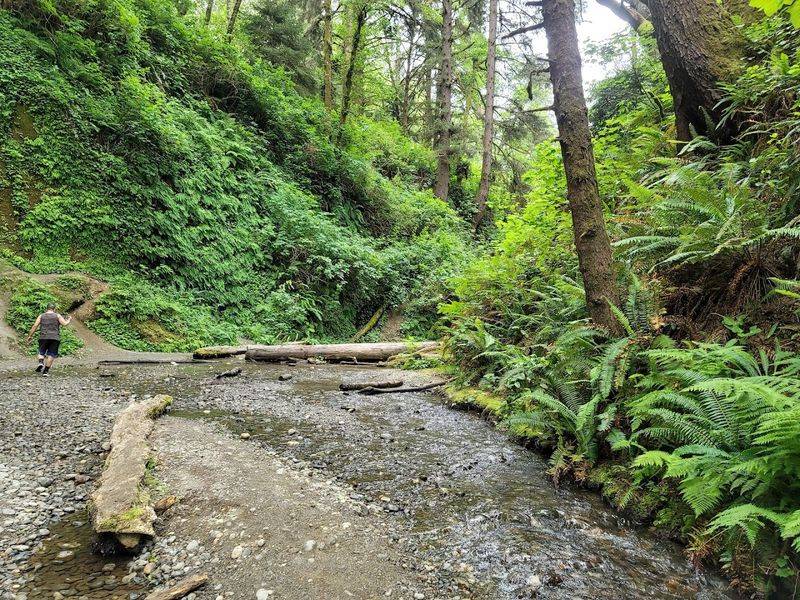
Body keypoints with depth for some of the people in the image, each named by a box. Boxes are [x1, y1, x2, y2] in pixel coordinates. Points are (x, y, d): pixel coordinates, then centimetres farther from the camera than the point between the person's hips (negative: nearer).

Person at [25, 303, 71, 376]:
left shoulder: (41, 316, 10)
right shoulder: (57, 316, 5)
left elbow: (35, 326, 3)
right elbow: (65, 323, -5)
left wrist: (30, 336, 7)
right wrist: (69, 319, 16)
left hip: (43, 337, 1)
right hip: (55, 338, -1)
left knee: (41, 352, 16)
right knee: (51, 355, 4)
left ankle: (41, 363, -12)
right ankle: (46, 371, 3)